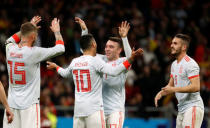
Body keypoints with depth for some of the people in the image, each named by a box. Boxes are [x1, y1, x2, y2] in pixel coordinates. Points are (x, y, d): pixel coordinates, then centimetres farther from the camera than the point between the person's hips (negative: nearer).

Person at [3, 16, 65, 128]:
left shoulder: (10, 49, 3)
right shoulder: (34, 52, -12)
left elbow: (10, 40, 31)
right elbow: (60, 48, -2)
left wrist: (28, 27, 33)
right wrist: (56, 31, 15)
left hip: (12, 103, 6)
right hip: (29, 104, -6)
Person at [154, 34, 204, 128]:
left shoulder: (190, 64, -14)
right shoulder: (174, 64, 17)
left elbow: (196, 87, -22)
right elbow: (170, 85, 24)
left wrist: (174, 89, -23)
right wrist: (161, 93, 3)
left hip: (193, 107, -9)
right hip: (181, 109, 10)